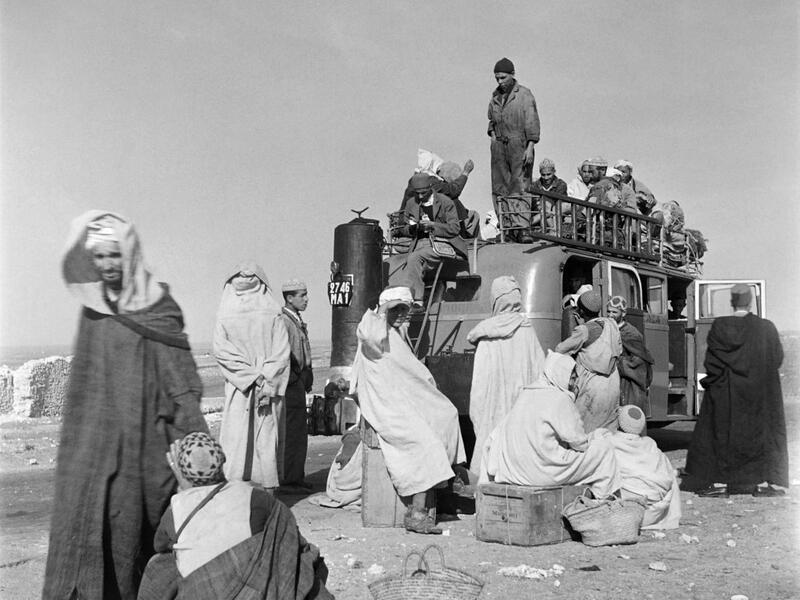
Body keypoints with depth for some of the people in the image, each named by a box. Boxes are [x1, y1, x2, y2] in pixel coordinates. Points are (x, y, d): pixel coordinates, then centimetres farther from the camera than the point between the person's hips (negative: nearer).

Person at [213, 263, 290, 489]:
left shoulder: (272, 313, 8)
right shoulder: (226, 314, 10)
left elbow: (282, 352, 1)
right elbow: (221, 349, -1)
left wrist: (267, 383, -10)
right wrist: (253, 375, -11)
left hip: (269, 385, 0)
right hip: (238, 388, 0)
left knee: (267, 439, 0)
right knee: (236, 437, -5)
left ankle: (268, 492, 4)